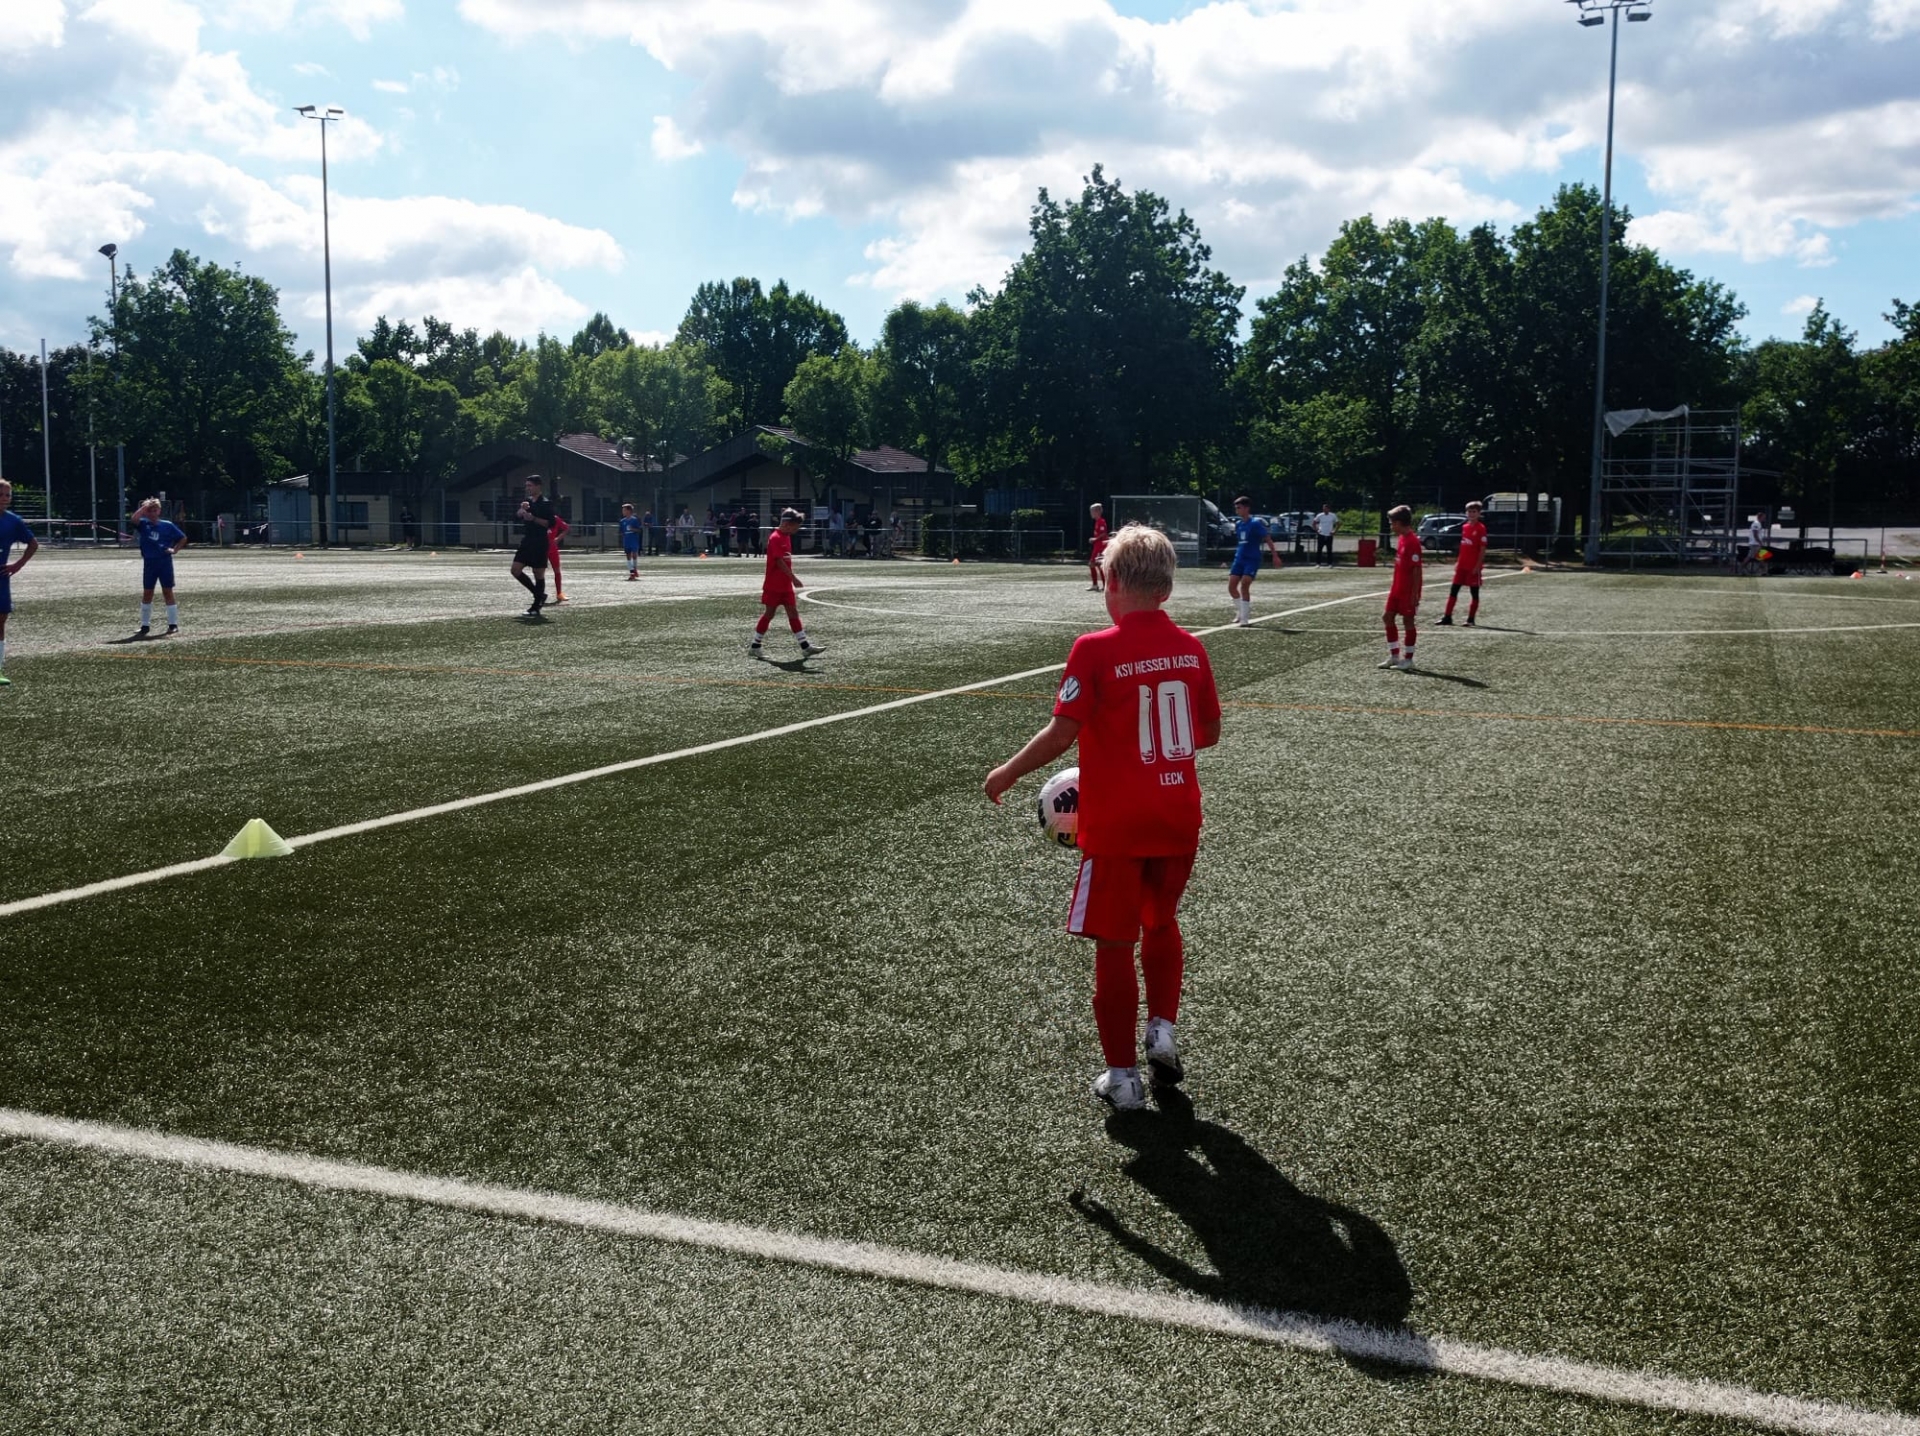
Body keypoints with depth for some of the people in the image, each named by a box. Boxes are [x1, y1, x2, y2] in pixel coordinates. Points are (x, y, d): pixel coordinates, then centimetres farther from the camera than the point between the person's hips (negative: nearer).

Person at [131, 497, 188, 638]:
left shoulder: (167, 525, 1)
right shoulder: (144, 524, 2)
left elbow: (183, 538, 10)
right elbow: (134, 518, -20)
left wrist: (175, 550, -1)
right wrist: (145, 506, -16)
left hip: (164, 562, -1)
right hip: (149, 563, 2)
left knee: (167, 592, 1)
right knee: (147, 593, 7)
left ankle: (173, 624, 6)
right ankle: (145, 626, 14)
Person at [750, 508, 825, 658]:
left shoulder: (786, 537, 11)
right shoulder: (775, 538, -17)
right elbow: (779, 562, -23)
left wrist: (792, 579, 18)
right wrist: (794, 578, -24)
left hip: (786, 585, 8)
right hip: (774, 585, -8)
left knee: (793, 613, 5)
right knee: (769, 614, 0)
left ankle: (805, 647, 3)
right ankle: (754, 645, 11)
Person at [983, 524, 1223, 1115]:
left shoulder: (1095, 650, -14)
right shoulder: (1190, 648, 2)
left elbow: (1062, 733, -16)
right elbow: (1210, 731, 10)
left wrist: (1007, 773, -2)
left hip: (1116, 826, -5)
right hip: (1179, 818, 5)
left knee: (1114, 946, 6)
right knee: (1161, 922, 27)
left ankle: (1123, 1076, 13)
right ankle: (1163, 1032, 23)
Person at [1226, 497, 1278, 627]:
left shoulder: (1255, 523, -12)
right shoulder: (1238, 524, 10)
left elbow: (1268, 539, -11)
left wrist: (1275, 556, -15)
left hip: (1252, 560, -7)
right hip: (1239, 558, 7)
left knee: (1244, 586, -15)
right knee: (1231, 586, 2)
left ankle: (1244, 619, -9)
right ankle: (1241, 612, 22)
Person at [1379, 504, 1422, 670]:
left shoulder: (1412, 541, -19)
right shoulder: (1401, 538, 9)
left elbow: (1417, 570, -19)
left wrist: (1415, 594, -20)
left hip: (1408, 591, -10)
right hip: (1397, 588, 10)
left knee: (1408, 620, 0)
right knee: (1388, 616, 11)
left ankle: (1408, 659, 9)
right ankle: (1394, 655, 19)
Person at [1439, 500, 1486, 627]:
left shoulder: (1481, 528, -10)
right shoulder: (1464, 527, 10)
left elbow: (1483, 549, -12)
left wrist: (1478, 566, -16)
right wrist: (1458, 562, 14)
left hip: (1473, 566, -7)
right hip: (1462, 565, 7)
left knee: (1474, 592, 3)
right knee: (1453, 590, 4)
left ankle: (1471, 619, 9)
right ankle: (1447, 617, 7)